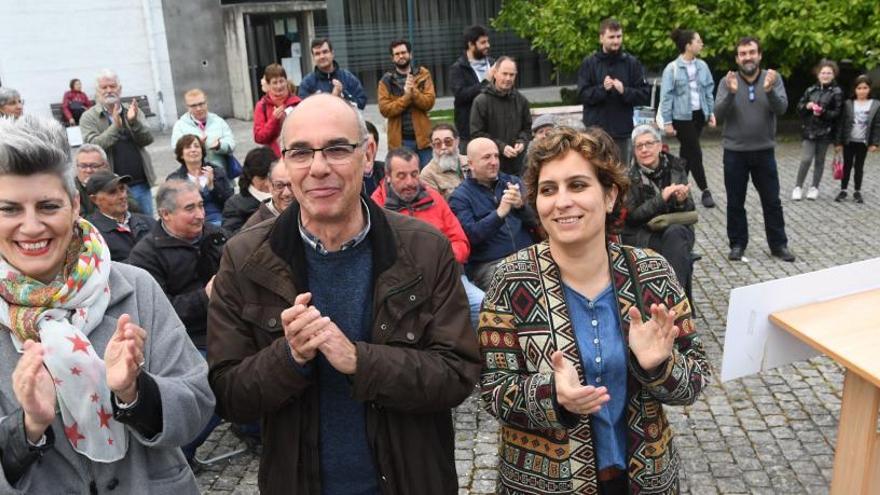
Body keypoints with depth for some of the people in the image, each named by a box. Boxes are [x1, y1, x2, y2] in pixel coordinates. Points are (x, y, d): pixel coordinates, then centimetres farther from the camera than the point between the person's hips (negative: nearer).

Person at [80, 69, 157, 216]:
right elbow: (93, 146, -14)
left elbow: (148, 139, -2)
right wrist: (115, 126, -24)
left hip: (140, 183, 3)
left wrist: (134, 121, -19)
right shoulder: (89, 117, 1)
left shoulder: (133, 111, 9)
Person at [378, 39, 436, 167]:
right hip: (400, 140, -1)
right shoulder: (386, 81, 3)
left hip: (422, 137, 1)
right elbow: (385, 109, -9)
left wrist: (413, 91, -21)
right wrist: (406, 96, -17)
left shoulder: (423, 75, 6)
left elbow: (429, 102, -5)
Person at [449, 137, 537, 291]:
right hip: (488, 264, -4)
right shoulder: (460, 196, 2)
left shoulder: (513, 182, 13)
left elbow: (536, 221, 6)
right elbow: (469, 236, -11)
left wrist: (521, 206, -15)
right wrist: (499, 214, -23)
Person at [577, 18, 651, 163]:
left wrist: (624, 91, -16)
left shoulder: (632, 63, 4)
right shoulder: (589, 63, 2)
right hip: (596, 130, -1)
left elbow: (645, 95, 1)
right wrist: (602, 89, -20)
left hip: (623, 131, 1)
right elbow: (582, 94, -4)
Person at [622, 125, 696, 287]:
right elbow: (631, 216, -11)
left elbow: (690, 209, 5)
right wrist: (661, 199, -21)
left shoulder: (675, 167, 4)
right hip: (642, 235, -3)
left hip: (677, 230, 3)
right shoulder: (629, 175, -6)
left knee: (675, 233, -31)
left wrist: (682, 201, -20)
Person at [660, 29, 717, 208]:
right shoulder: (672, 69, -10)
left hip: (699, 115, 5)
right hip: (682, 117, -5)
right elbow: (666, 96, -10)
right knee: (695, 153, -6)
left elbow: (709, 90, 13)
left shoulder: (702, 66, 6)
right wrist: (667, 122, -12)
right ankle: (705, 191, 1)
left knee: (687, 152, 12)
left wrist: (711, 112, 8)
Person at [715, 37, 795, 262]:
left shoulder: (773, 78, 0)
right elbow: (718, 113, -12)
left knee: (772, 201, 8)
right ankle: (737, 244, 19)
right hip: (734, 152, -1)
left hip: (764, 151, 1)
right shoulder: (727, 81, -1)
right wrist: (731, 93, -29)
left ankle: (778, 244, 20)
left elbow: (782, 108, -12)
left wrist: (769, 90, -30)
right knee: (735, 203, 7)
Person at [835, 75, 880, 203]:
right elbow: (841, 124, -3)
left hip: (863, 142, 0)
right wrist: (838, 142, -6)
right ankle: (843, 190, 15)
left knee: (859, 167, 9)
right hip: (848, 141, 0)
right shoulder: (848, 104, -2)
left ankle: (857, 192, 17)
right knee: (847, 166, 7)